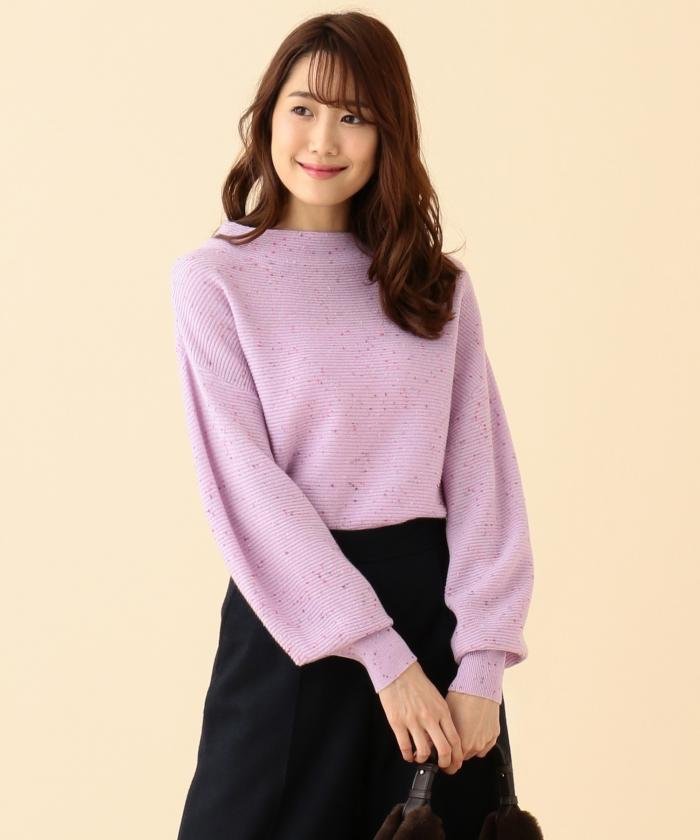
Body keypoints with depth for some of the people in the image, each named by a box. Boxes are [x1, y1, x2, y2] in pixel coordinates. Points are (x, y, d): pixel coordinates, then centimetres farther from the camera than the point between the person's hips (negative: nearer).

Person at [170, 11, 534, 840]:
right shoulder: (215, 279, -4)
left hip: (436, 601, 3)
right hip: (293, 612, -3)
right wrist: (381, 653, -15)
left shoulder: (437, 284, 6)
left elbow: (481, 470, 1)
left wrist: (482, 662, -11)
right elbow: (246, 481, -10)